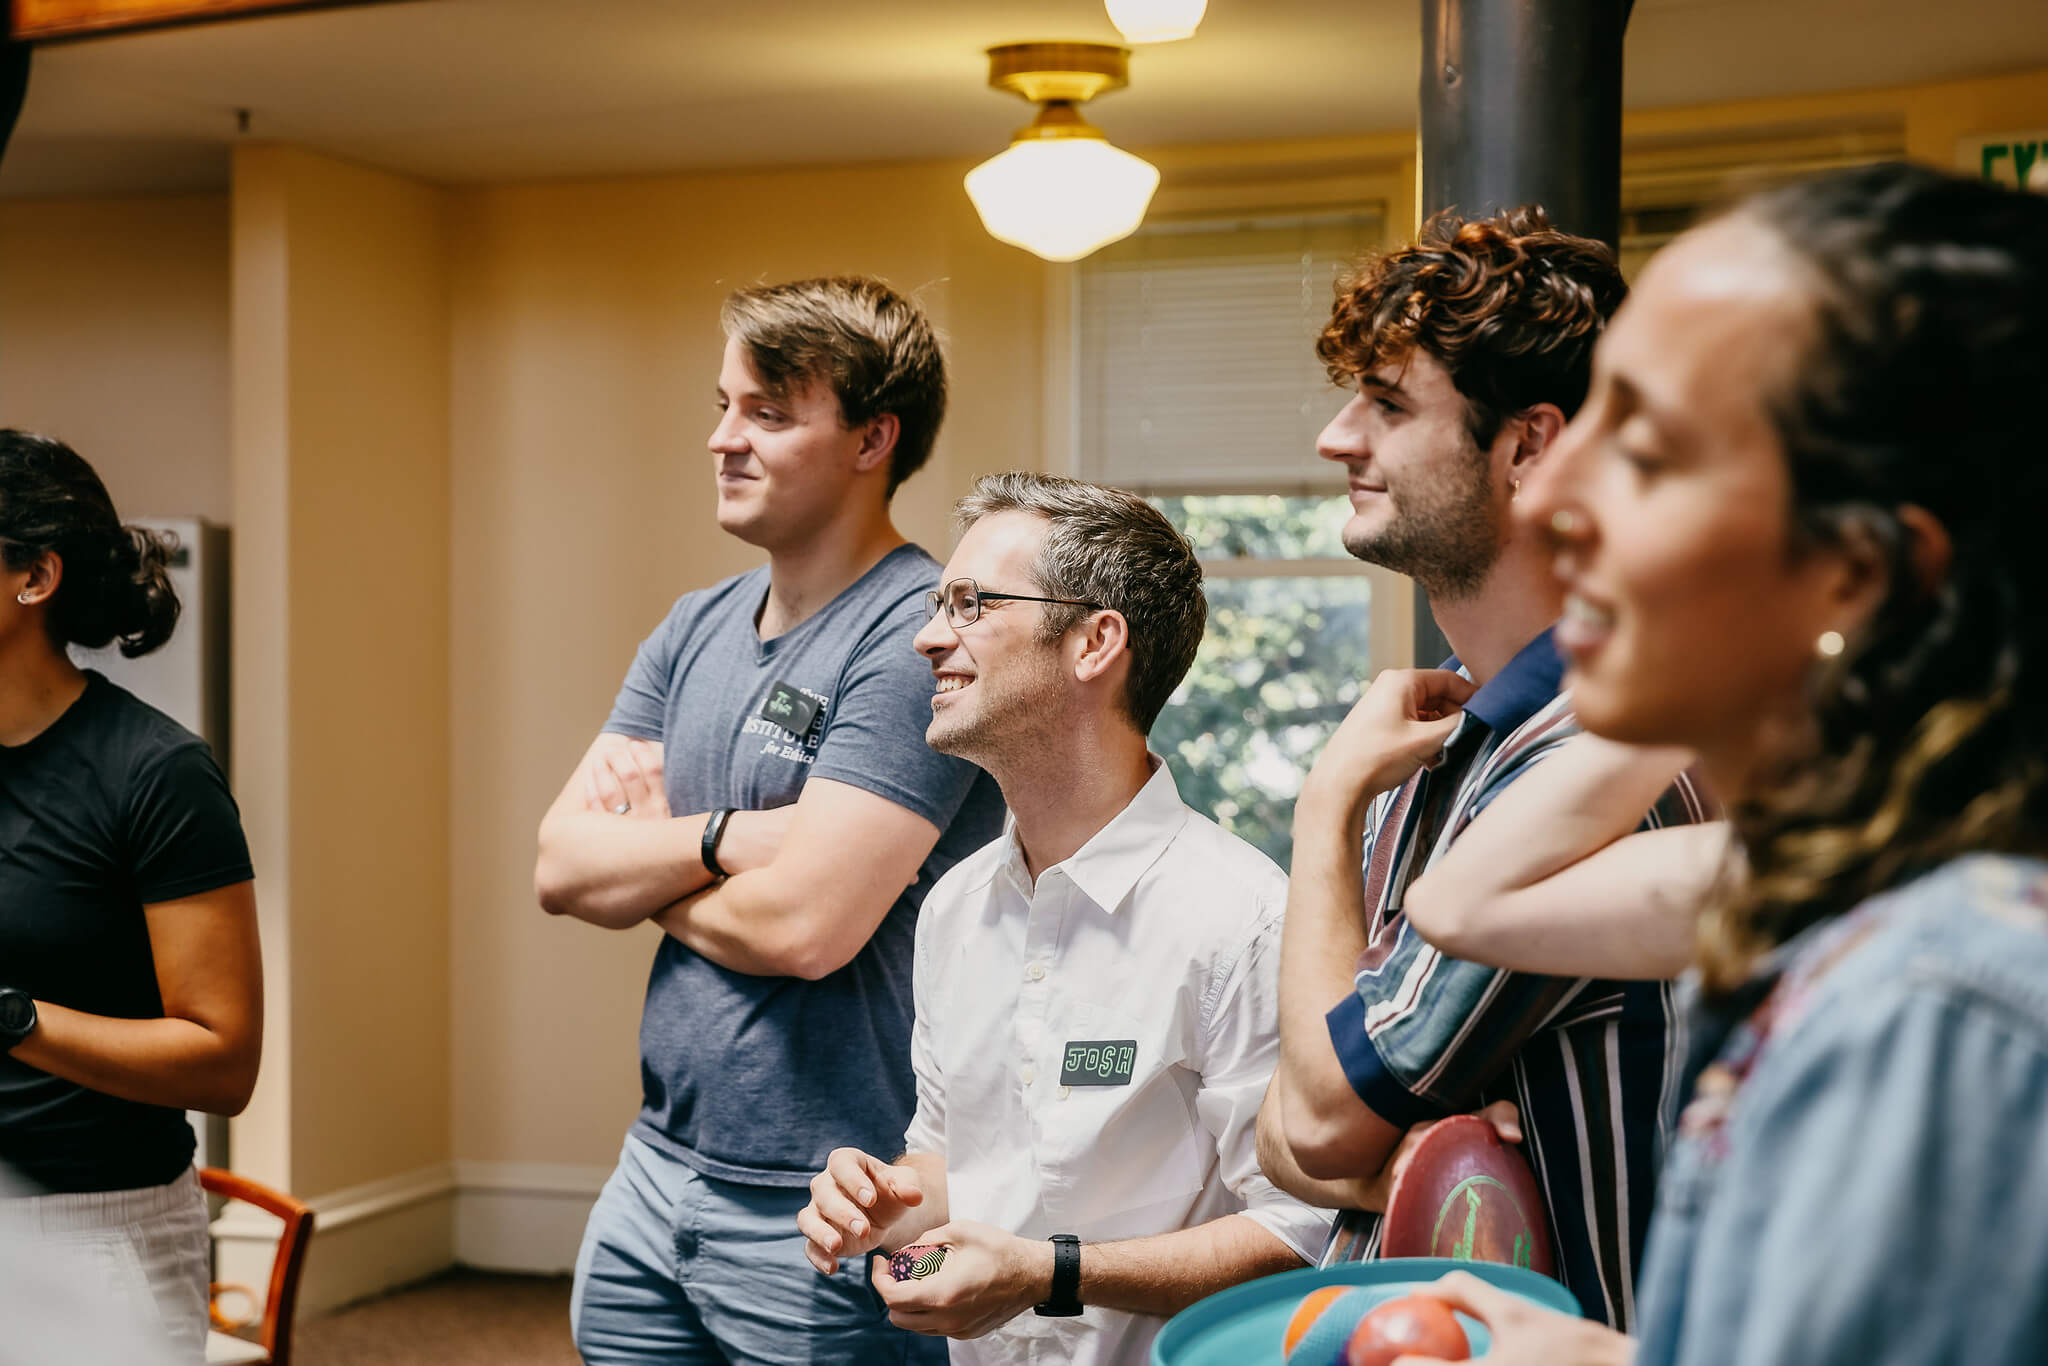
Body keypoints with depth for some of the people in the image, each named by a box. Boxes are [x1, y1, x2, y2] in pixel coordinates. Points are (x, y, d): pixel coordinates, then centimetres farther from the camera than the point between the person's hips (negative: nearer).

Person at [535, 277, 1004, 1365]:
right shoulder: (699, 628, 10)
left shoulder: (917, 638, -16)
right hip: (657, 1169, 7)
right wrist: (730, 836, -15)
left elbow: (804, 926, -23)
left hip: (818, 1202, -7)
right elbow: (560, 868, 2)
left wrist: (644, 864, -4)